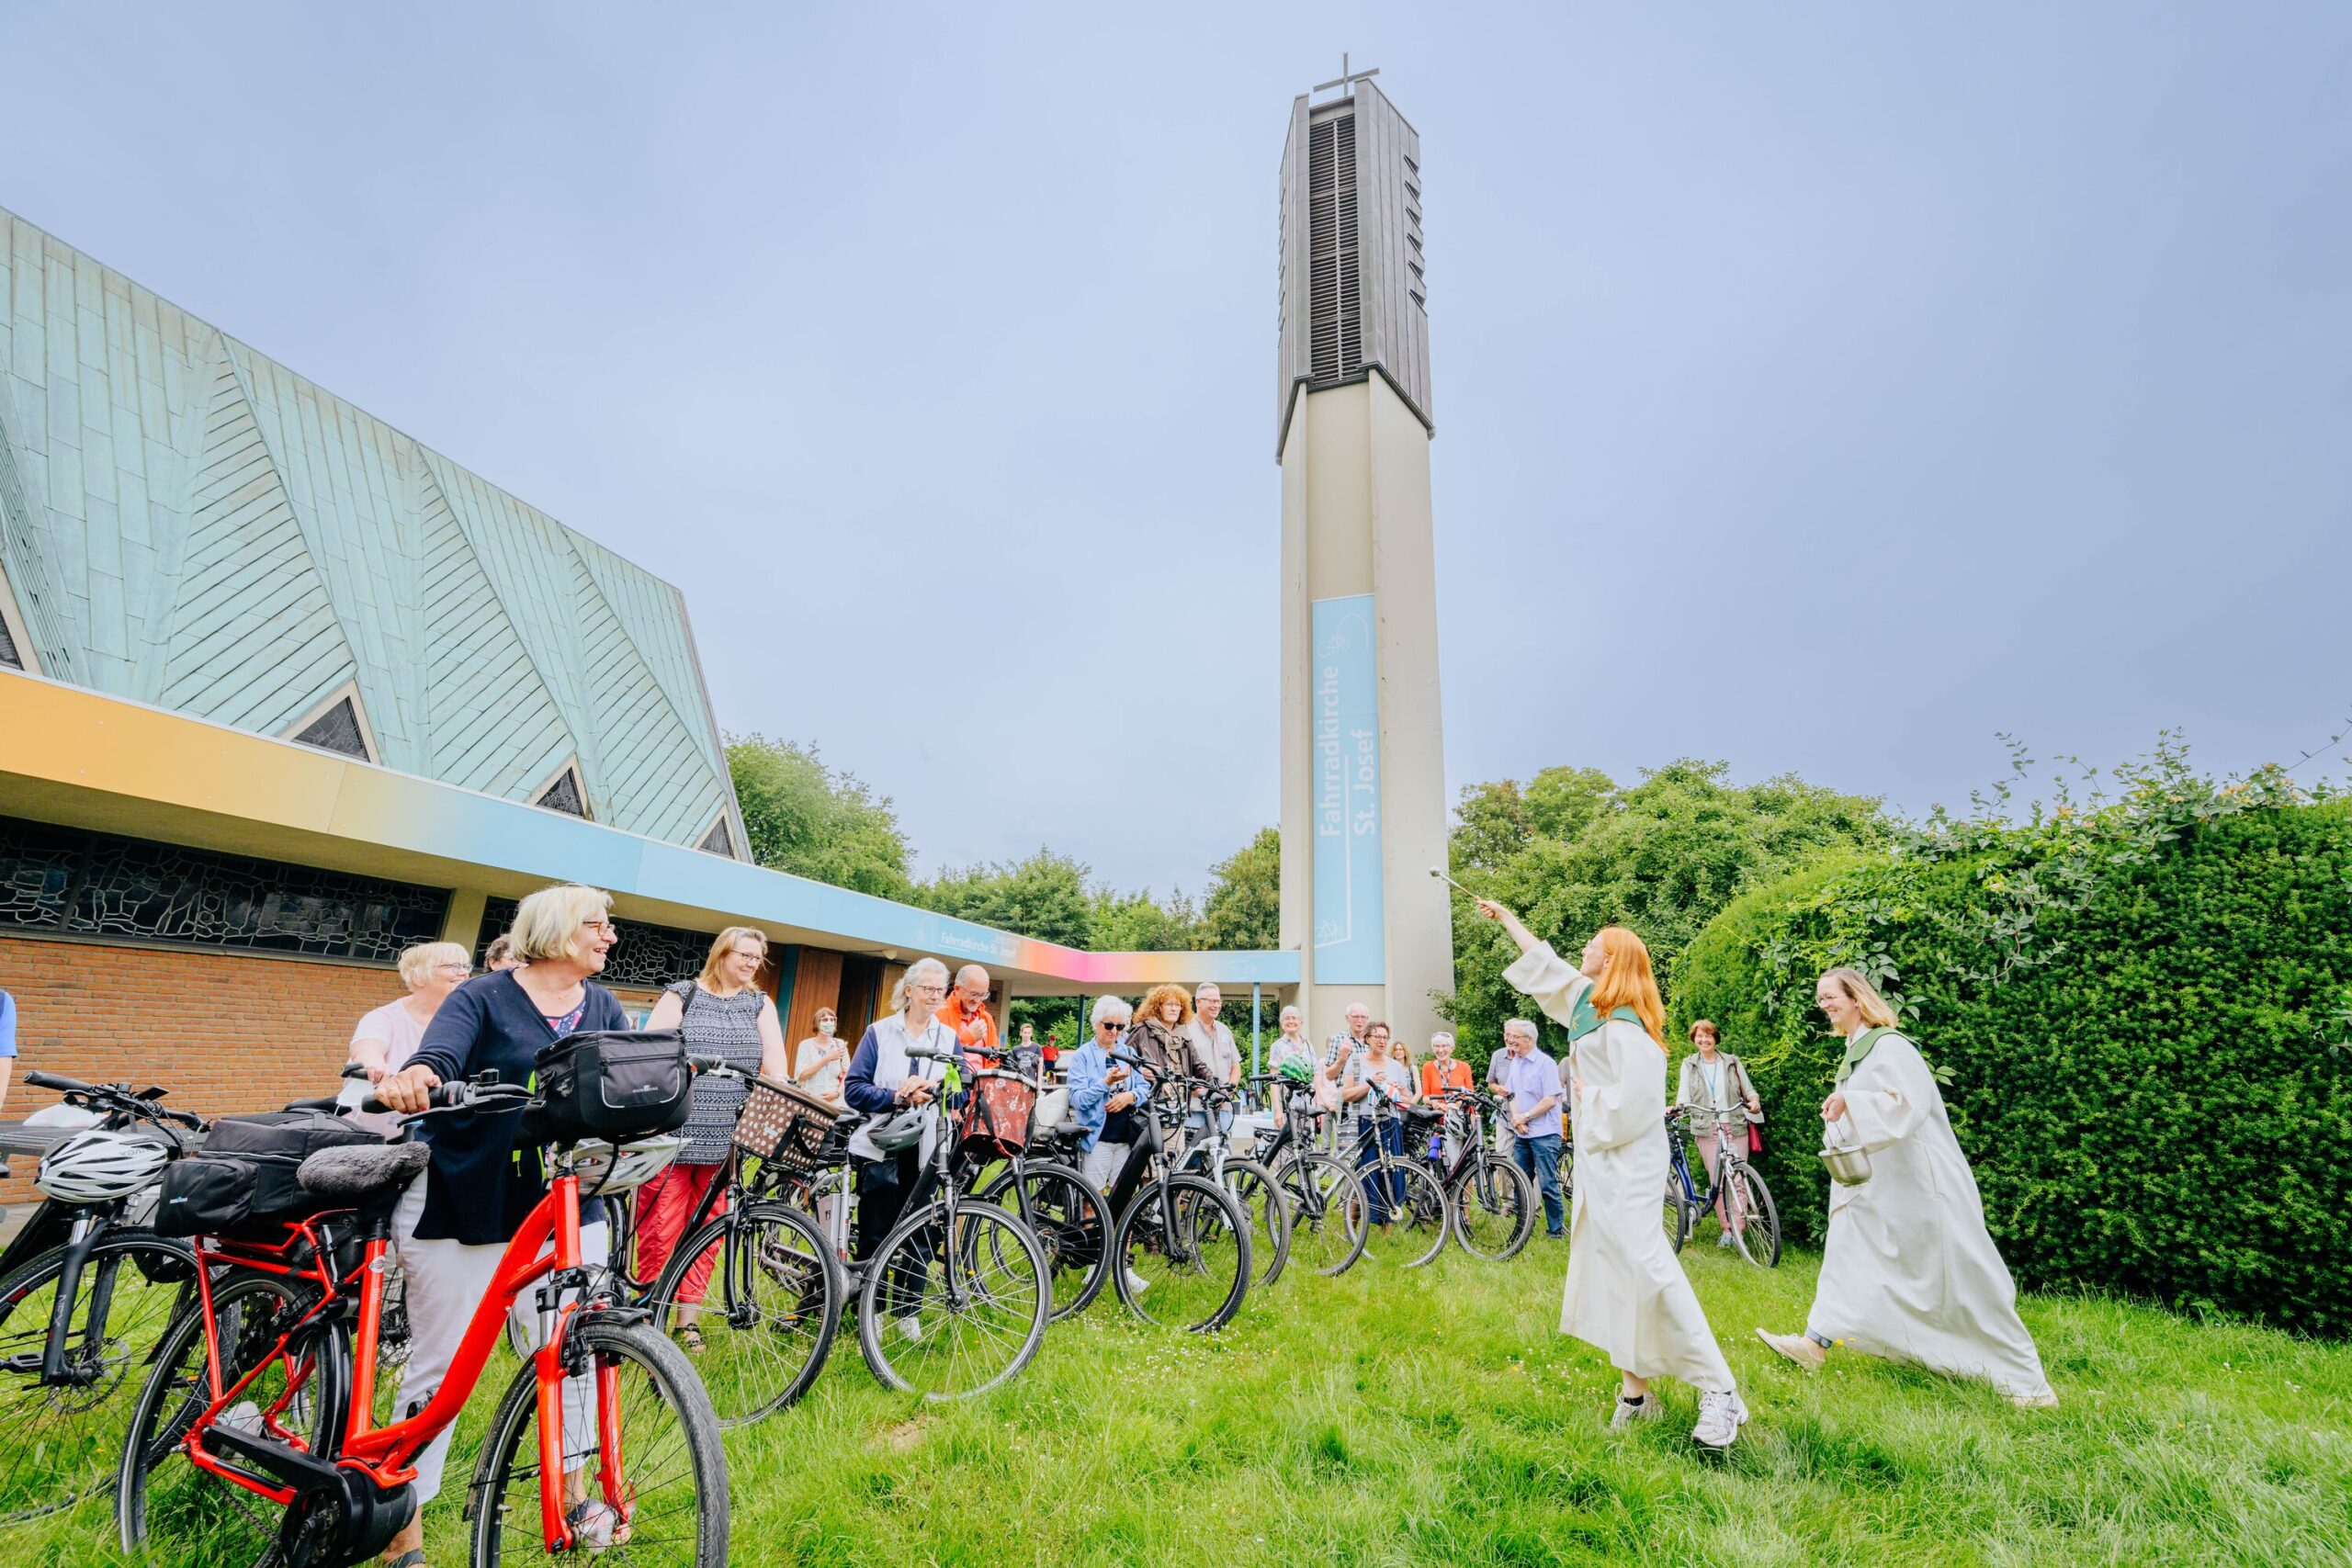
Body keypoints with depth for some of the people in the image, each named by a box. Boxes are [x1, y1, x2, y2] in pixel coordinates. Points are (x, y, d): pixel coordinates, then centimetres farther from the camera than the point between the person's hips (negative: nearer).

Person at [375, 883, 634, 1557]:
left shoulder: (604, 1009, 7)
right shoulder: (483, 997, -7)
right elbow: (440, 1052, -25)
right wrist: (414, 1078, -46)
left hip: (564, 1208, 4)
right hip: (461, 1205, -4)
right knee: (439, 1364, 6)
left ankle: (573, 1494, 29)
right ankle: (404, 1524, 26)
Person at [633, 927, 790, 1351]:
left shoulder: (760, 1005, 11)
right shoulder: (682, 995, 4)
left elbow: (775, 1066, 4)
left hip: (725, 1138, 3)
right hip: (672, 1130, -3)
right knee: (660, 1229, 0)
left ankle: (688, 1317, 20)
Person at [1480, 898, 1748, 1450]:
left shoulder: (1624, 1026, -18)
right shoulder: (1587, 1003, 9)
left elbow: (1635, 1100, -25)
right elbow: (1543, 962, 22)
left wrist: (1586, 1093, -9)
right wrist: (1504, 916, 30)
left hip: (1627, 1165, -9)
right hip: (1596, 1161, 9)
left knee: (1644, 1267, -13)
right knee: (1605, 1275, 11)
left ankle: (1719, 1391, -2)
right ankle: (1636, 1392, 19)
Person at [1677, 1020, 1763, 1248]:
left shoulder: (1732, 1062, 11)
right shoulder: (1689, 1064, 11)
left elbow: (1748, 1089, 10)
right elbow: (1684, 1093, 3)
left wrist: (1754, 1102, -12)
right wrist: (1677, 1108, -17)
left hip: (1735, 1127, 0)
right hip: (1707, 1130, 0)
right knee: (1716, 1181, -1)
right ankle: (1726, 1229, 8)